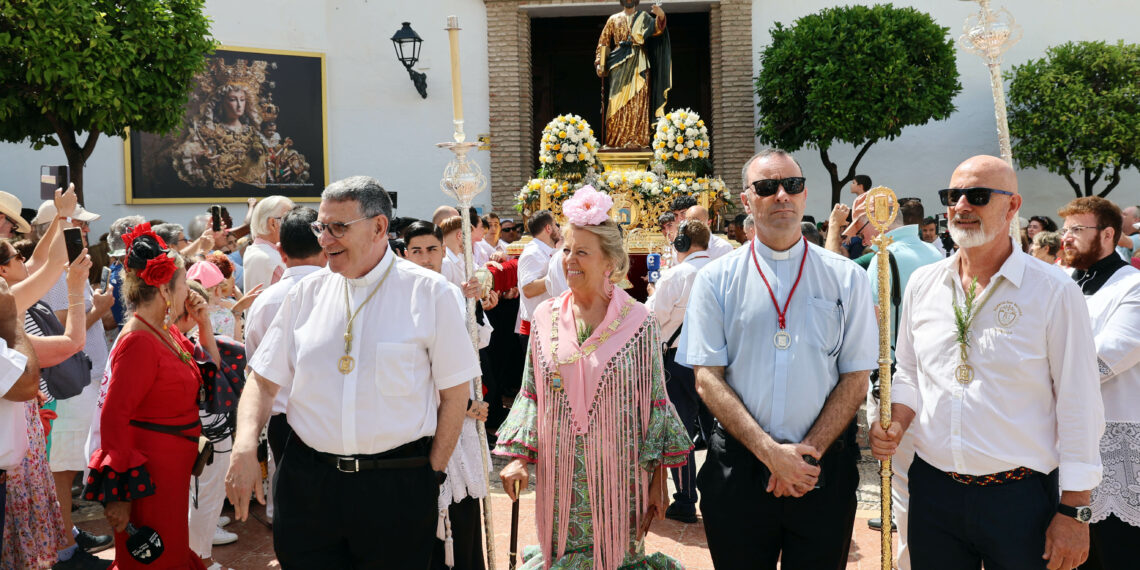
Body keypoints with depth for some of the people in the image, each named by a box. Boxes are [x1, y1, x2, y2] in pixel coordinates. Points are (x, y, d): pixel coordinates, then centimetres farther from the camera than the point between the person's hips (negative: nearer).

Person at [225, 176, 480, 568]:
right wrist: (245, 448, -8)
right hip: (307, 480, 3)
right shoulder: (307, 293, 5)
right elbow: (264, 380, 8)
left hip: (396, 489, -3)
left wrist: (432, 475, -4)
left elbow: (454, 393, -2)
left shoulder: (429, 293, -5)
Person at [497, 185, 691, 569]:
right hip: (559, 474, 2)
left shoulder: (638, 321, -5)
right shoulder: (546, 317, 2)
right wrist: (519, 456, -3)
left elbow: (654, 404, -3)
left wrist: (657, 481, -4)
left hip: (618, 473, -2)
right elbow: (530, 394, 8)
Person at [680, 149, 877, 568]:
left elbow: (855, 379, 0)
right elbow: (708, 379, -4)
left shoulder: (846, 278, 3)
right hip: (738, 467, 0)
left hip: (824, 470, 1)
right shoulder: (715, 279, 1)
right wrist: (769, 451, -13)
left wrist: (808, 452, -11)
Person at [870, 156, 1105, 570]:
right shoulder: (922, 284, 5)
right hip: (931, 489, 4)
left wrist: (1074, 512, -8)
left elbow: (1078, 408, -7)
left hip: (1020, 499, -3)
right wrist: (896, 424, -5)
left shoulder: (1053, 293, -7)